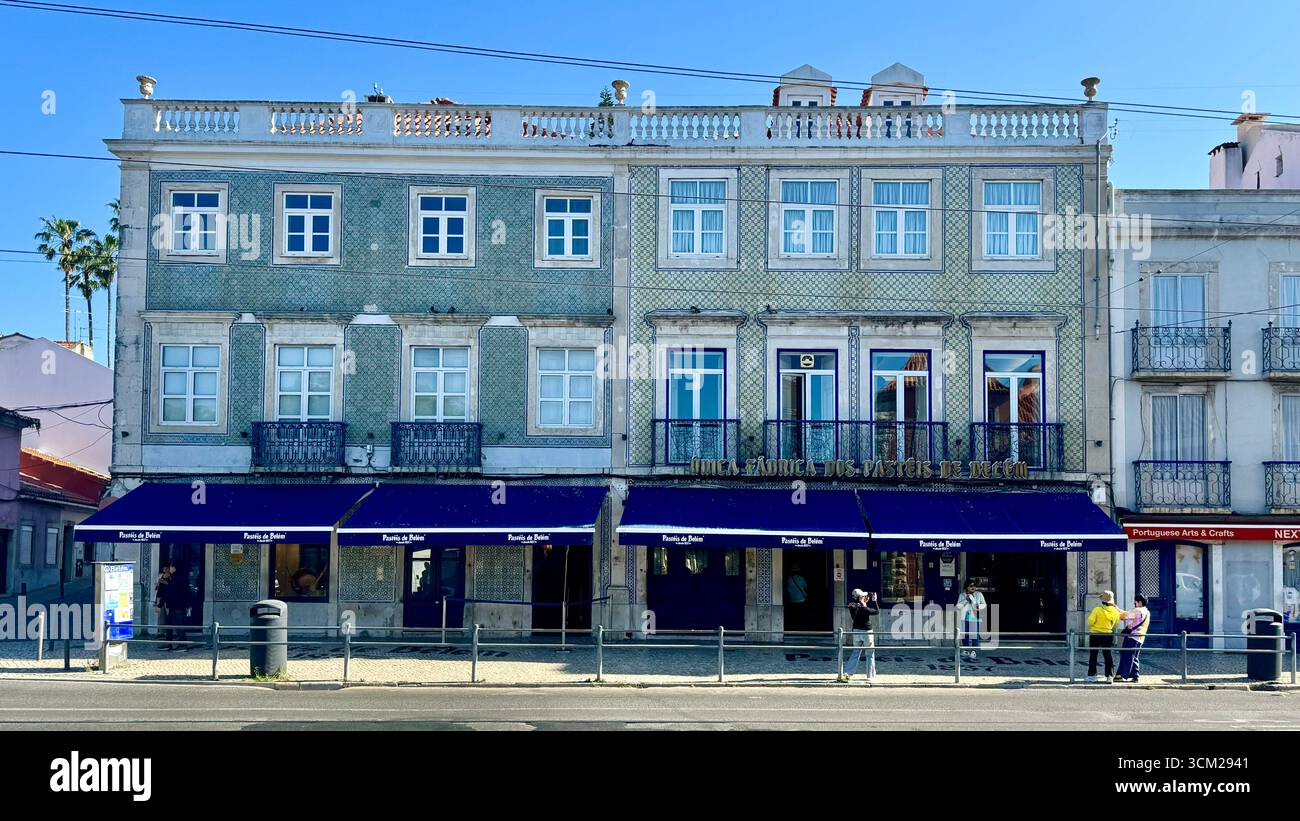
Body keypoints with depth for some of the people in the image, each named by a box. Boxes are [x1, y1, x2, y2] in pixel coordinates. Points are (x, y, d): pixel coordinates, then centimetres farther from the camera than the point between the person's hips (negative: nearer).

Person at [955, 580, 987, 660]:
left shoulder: (979, 594, 3)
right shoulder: (962, 595, 7)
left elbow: (984, 604, 8)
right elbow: (958, 606, 4)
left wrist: (979, 607, -14)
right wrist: (965, 600, -9)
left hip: (974, 618, -2)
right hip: (965, 618, 2)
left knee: (974, 635, -8)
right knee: (964, 635, 6)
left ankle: (973, 651, 1)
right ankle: (966, 650, 20)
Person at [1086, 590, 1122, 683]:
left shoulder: (1097, 610, -16)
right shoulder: (1115, 611, -3)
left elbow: (1090, 621, -16)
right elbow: (1116, 623, 10)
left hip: (1095, 634, -3)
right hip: (1108, 635, 3)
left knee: (1093, 655, 7)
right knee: (1108, 655, 11)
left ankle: (1092, 675, 7)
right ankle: (1110, 676, 7)